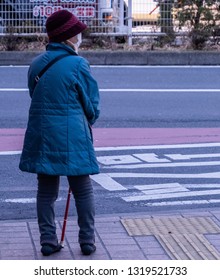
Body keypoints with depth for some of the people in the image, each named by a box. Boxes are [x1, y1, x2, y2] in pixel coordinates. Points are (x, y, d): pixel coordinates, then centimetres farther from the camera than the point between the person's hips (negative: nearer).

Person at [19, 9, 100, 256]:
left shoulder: (37, 64, 5)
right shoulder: (78, 65, -11)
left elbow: (36, 97, 13)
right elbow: (92, 106, -5)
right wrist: (88, 122, 16)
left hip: (42, 136, 5)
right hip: (73, 137, -5)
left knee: (46, 191, 12)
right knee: (83, 191, 9)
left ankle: (48, 241, 14)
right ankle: (87, 241, 14)